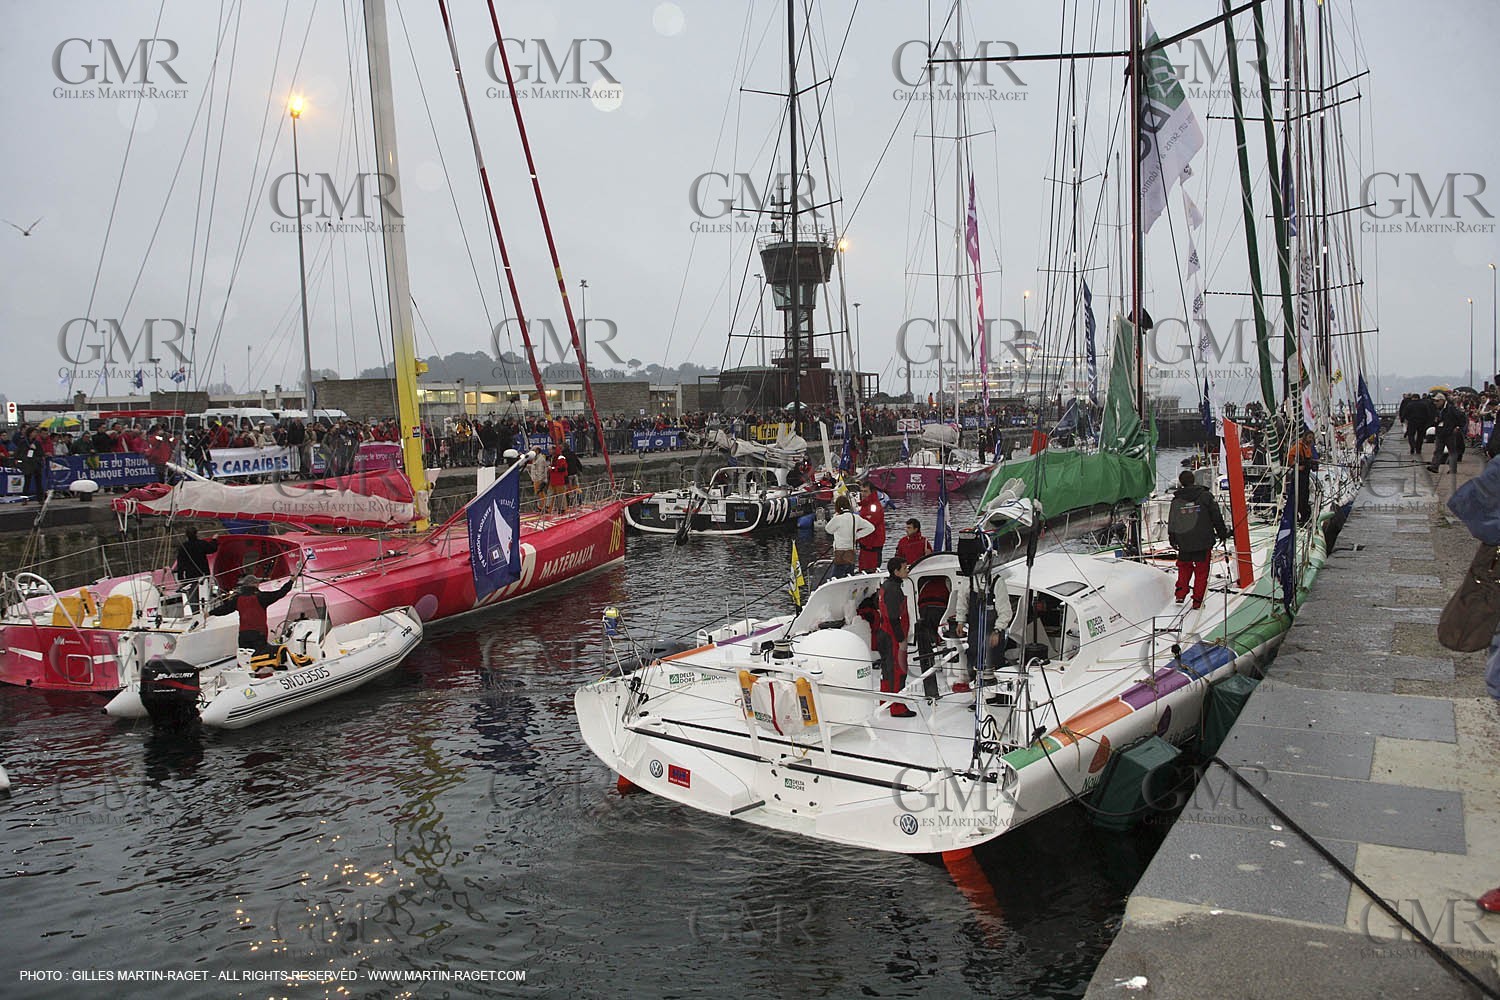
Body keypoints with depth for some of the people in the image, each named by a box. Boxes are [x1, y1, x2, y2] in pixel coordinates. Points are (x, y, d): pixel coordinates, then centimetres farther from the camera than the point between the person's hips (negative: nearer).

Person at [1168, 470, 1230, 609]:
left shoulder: (1176, 500, -1)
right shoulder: (1205, 496, -7)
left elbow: (1171, 523, 7)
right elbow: (1217, 517, -1)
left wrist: (1172, 540, 19)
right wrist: (1222, 533, 13)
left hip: (1184, 543, 2)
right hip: (1203, 542, -2)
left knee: (1184, 569, 18)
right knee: (1201, 572, 6)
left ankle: (1180, 595, 11)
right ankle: (1197, 601, 7)